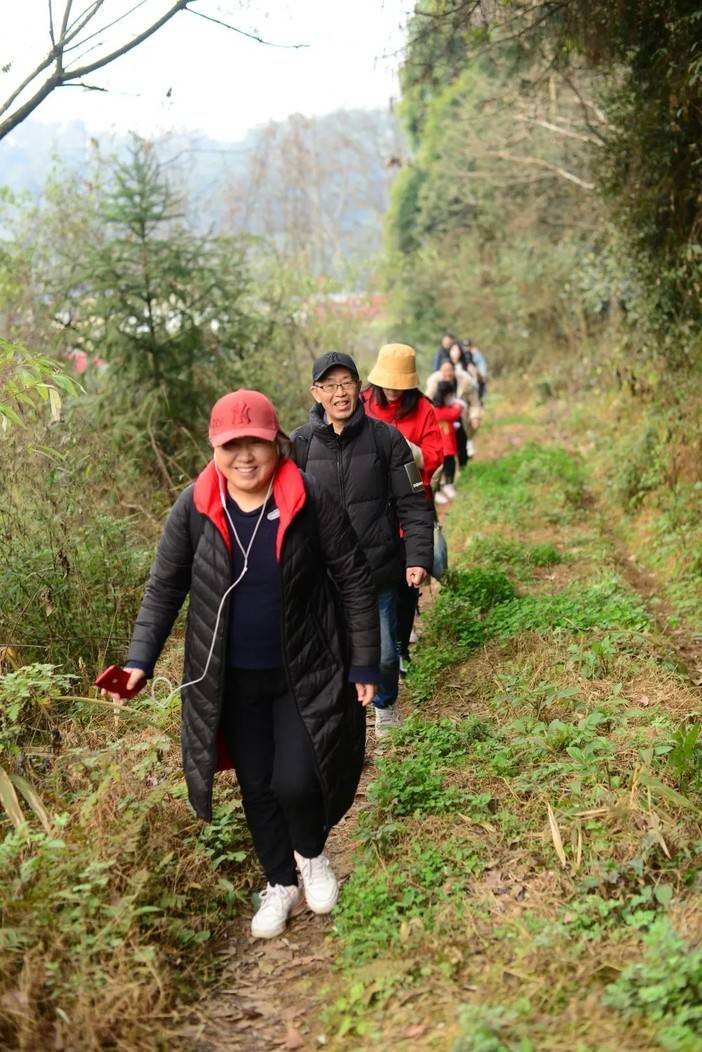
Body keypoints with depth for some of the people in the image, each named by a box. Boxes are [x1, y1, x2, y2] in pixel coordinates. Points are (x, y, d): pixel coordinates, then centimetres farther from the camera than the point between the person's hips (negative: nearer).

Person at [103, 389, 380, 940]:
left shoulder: (311, 500, -16)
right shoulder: (193, 508, -11)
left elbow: (355, 581, -8)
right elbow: (165, 587, 0)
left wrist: (365, 665, -7)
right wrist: (141, 659, -10)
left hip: (303, 672, -2)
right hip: (233, 680, 2)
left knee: (296, 781, -9)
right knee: (257, 787, 13)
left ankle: (312, 855, 27)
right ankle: (280, 885, 38)